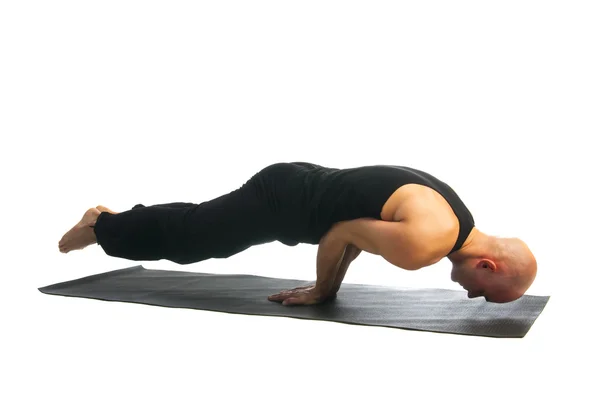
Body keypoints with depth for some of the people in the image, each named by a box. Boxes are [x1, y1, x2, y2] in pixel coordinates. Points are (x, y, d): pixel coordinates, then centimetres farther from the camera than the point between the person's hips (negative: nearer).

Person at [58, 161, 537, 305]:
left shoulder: (446, 211, 1)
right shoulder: (426, 243, -30)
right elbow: (337, 237, -20)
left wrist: (326, 285, 15)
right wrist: (322, 292, -1)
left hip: (302, 184, 9)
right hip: (283, 200, -8)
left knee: (194, 230, 25)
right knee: (182, 235, 12)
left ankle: (111, 220, 42)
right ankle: (103, 226, 34)